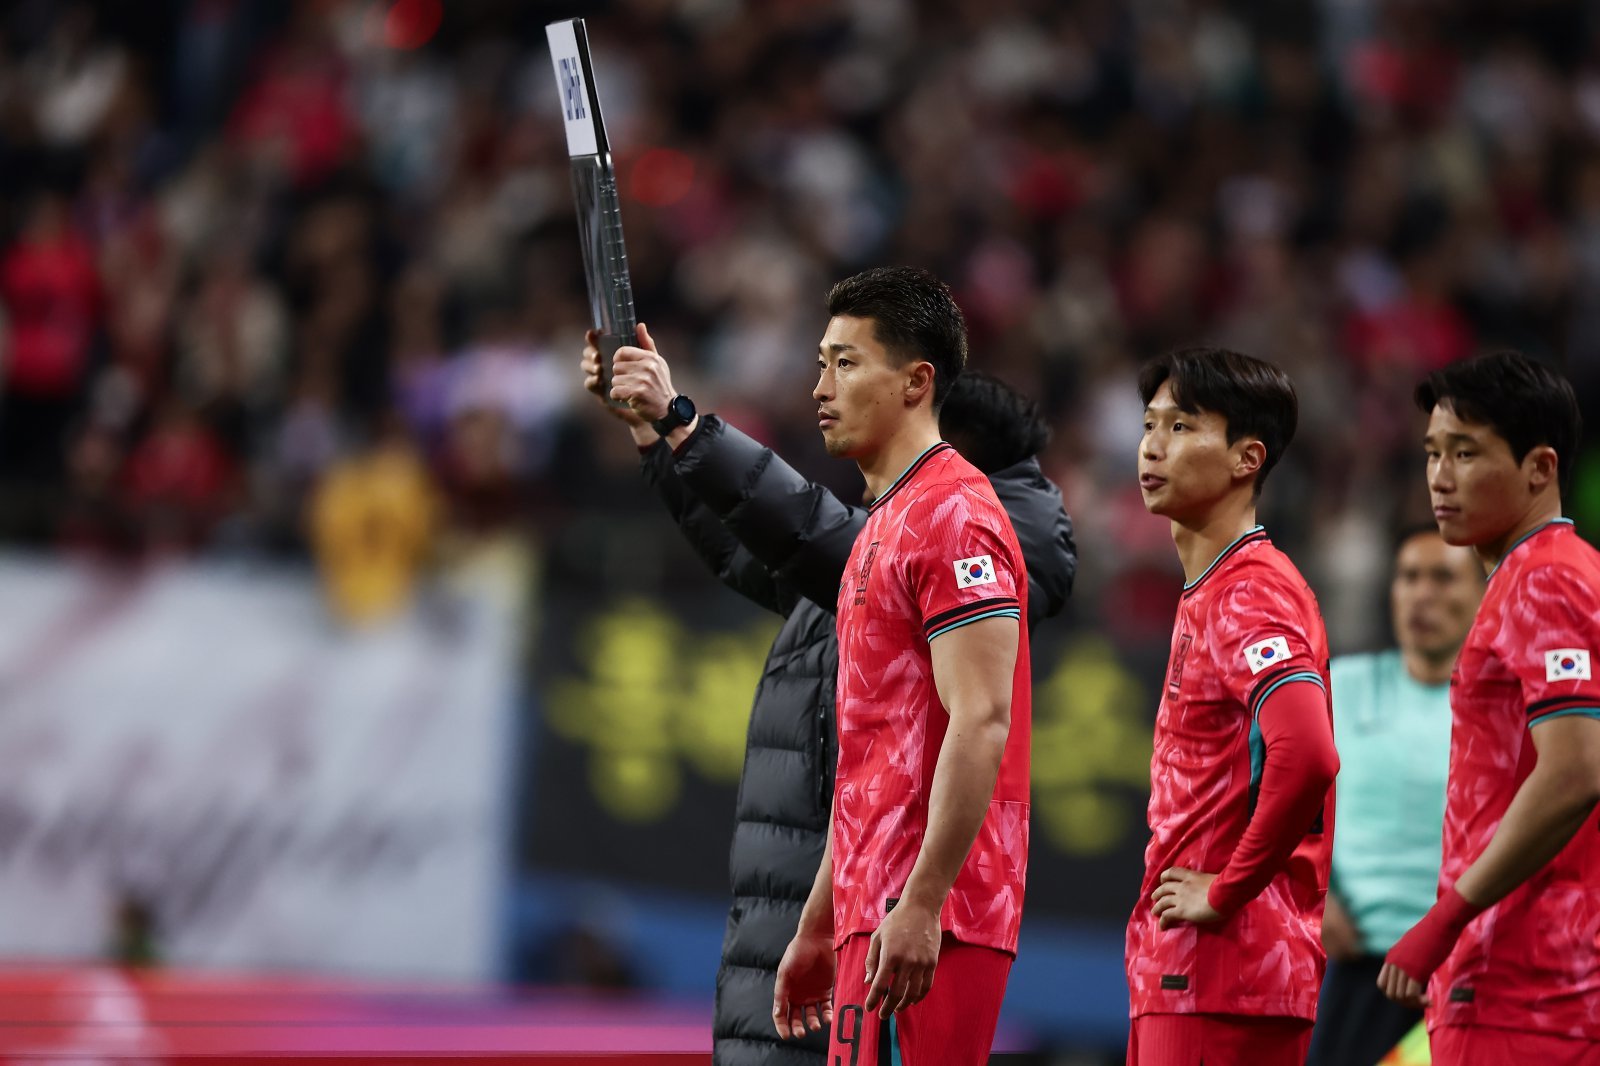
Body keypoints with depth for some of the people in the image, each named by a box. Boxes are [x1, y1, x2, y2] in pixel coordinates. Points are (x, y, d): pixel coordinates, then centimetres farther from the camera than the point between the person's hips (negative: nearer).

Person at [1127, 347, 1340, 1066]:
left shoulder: (1249, 596, -13)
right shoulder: (1205, 594, 19)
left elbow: (1307, 757, -29)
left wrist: (1227, 892, -19)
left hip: (1226, 968, -10)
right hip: (1173, 966, 10)